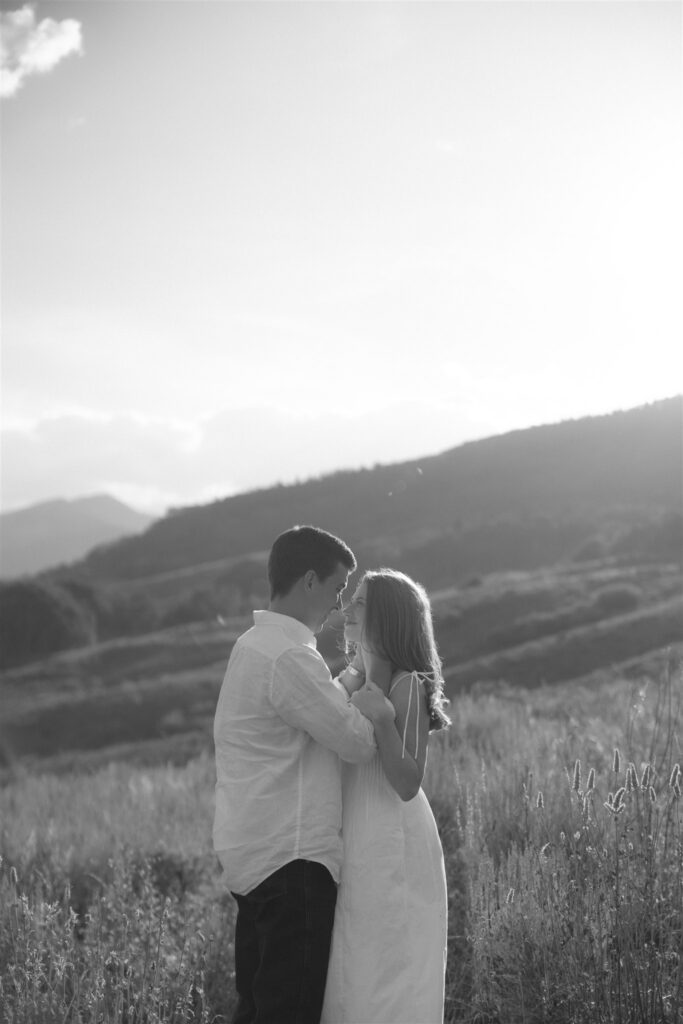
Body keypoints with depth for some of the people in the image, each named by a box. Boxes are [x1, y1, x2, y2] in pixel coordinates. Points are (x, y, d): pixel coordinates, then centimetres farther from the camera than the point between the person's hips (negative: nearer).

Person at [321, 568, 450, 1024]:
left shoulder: (407, 686, -11)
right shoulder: (354, 680, 11)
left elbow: (407, 784, -17)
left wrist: (383, 719, -27)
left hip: (392, 846, -8)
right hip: (357, 844, 8)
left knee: (389, 976, -2)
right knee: (351, 976, 12)